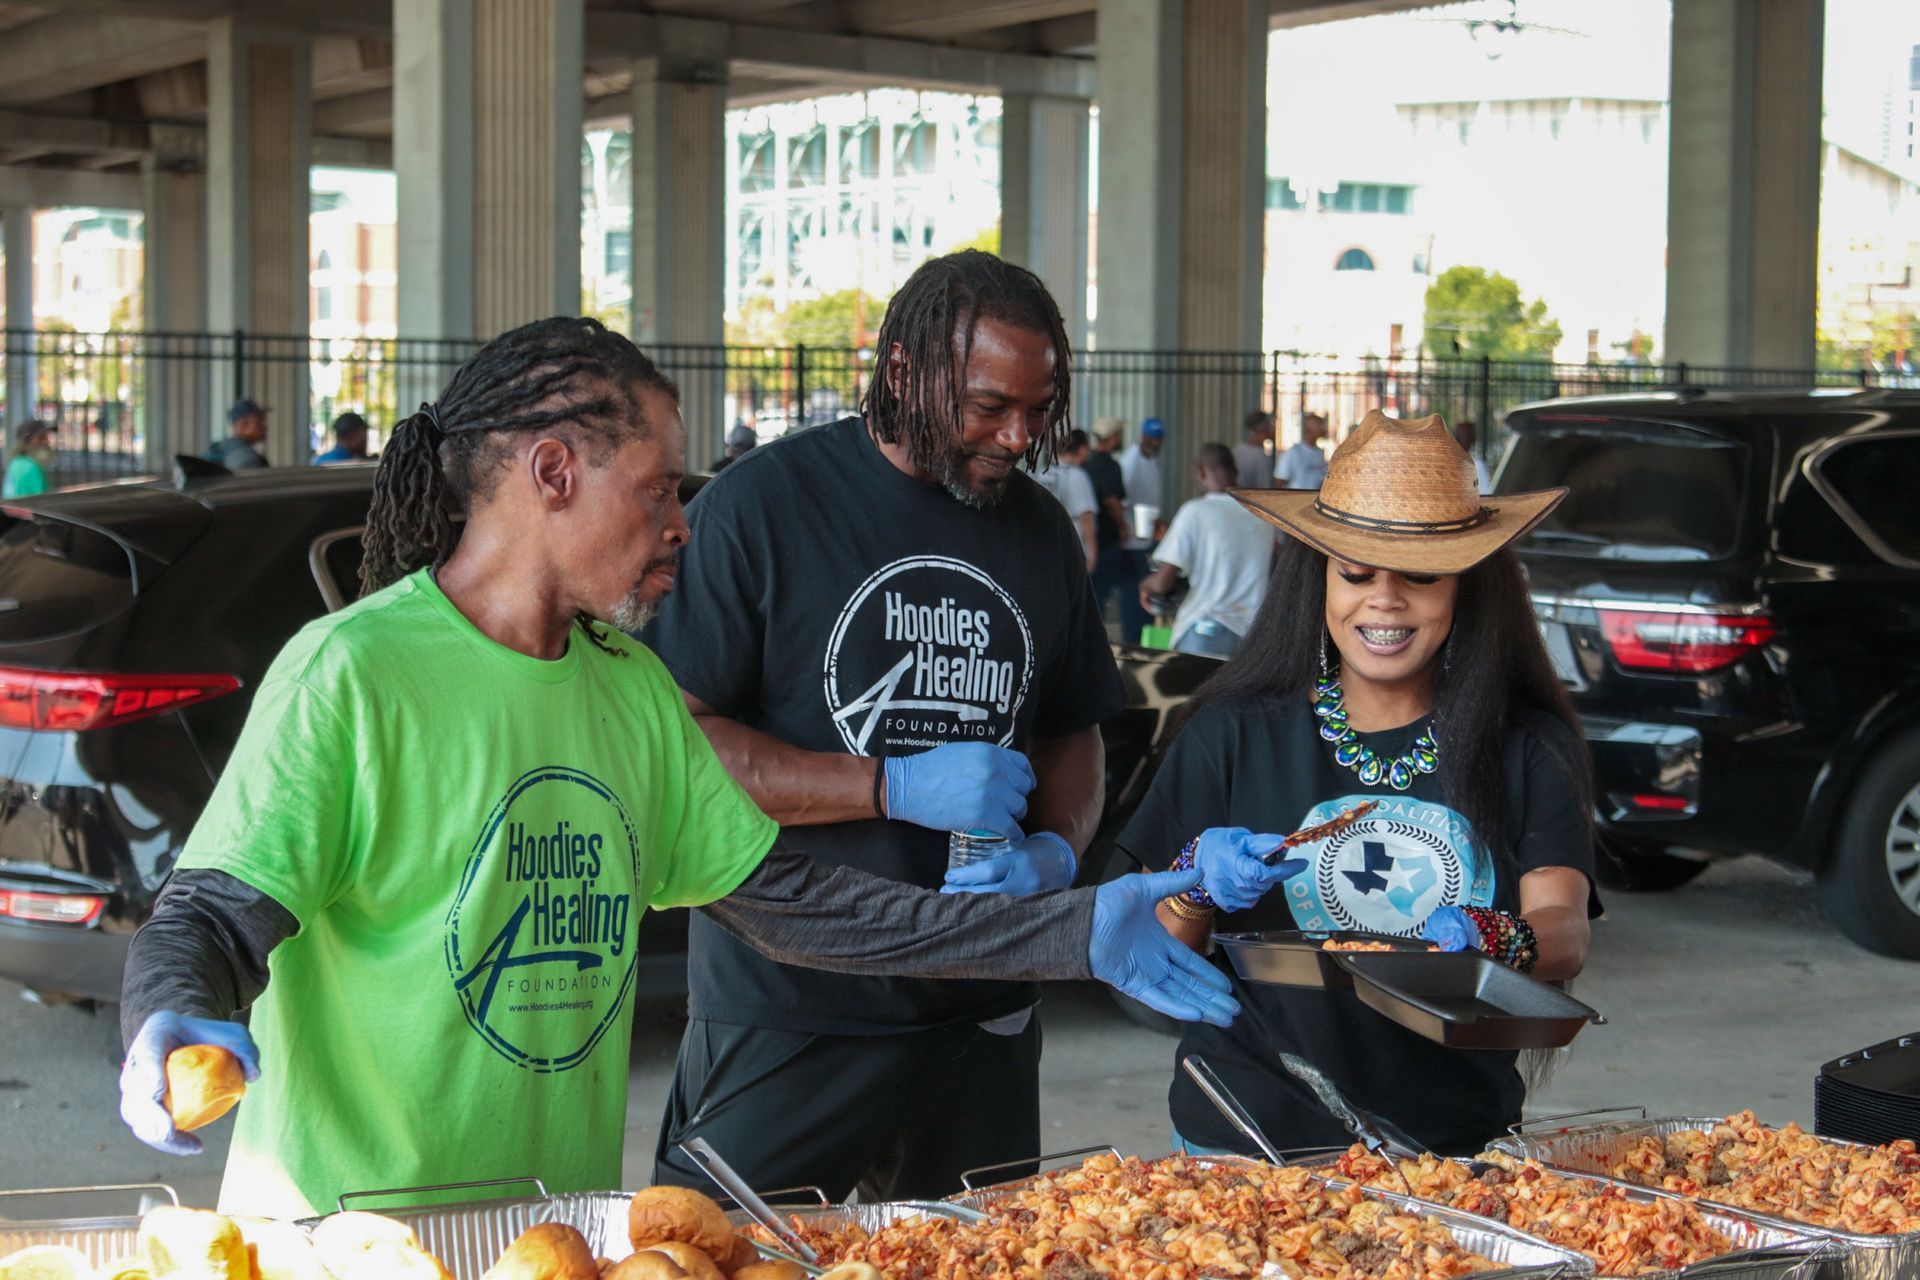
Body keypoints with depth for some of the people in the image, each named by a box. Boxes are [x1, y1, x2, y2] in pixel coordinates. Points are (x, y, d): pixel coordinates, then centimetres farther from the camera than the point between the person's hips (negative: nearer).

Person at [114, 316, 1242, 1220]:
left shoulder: (633, 688, 10)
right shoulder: (351, 671, -13)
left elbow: (782, 900, 11)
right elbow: (213, 916, -15)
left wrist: (1077, 934, 7)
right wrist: (171, 1029, -39)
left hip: (564, 1227, 6)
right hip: (346, 1235, -6)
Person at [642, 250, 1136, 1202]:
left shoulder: (1039, 531, 8)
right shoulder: (760, 505, -10)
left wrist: (1057, 852, -4)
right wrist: (896, 786, -20)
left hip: (981, 1017, 5)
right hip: (784, 1024, -5)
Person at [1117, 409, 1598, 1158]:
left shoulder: (1530, 750, 2)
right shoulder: (1234, 734, 1)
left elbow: (1566, 934, -12)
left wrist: (1498, 941, -33)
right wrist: (1196, 886, -20)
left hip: (1455, 1145, 1)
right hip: (1247, 1142, 0)